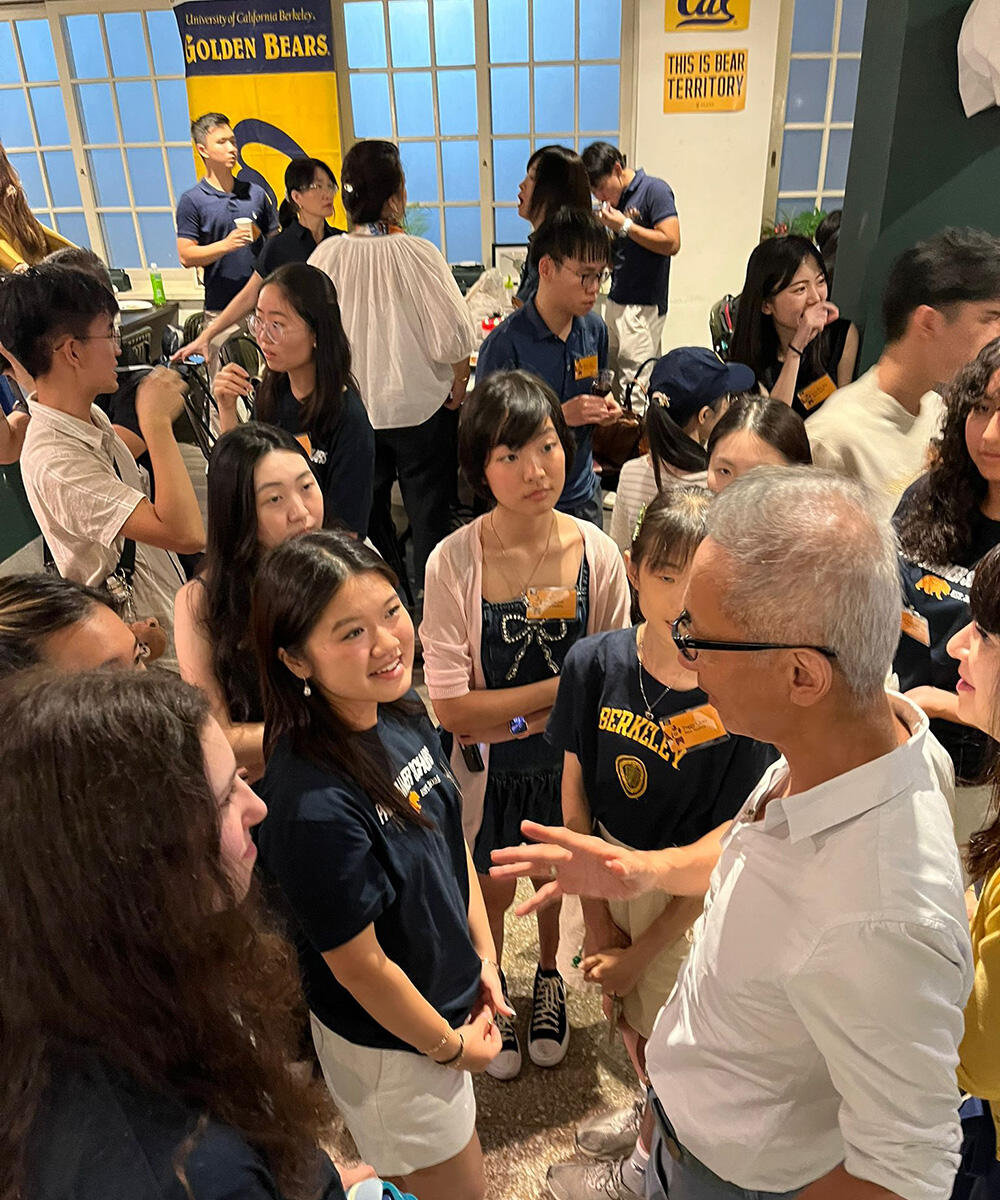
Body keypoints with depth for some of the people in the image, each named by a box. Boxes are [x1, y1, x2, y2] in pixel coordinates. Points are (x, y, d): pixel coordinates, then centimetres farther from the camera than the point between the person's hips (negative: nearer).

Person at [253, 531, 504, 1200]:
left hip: (450, 1001, 7)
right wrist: (452, 1045, -10)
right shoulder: (313, 802, -36)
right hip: (389, 1042, -6)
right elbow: (359, 966, -25)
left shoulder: (406, 715, -13)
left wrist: (485, 957, 4)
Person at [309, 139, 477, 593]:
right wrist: (459, 386, 1)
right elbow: (452, 336, -16)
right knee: (428, 513, 11)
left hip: (352, 410, 4)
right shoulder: (417, 254, -16)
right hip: (420, 406, -3)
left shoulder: (327, 256, -7)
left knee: (369, 512, 18)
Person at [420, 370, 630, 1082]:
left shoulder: (597, 551, -16)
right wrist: (565, 685, -21)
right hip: (490, 766, -1)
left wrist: (510, 717, -17)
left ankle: (550, 978, 59)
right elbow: (452, 707, -22)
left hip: (571, 757, 2)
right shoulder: (454, 562, -22)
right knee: (491, 891, 22)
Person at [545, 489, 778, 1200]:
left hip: (689, 901, -4)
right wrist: (596, 920, -2)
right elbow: (575, 795, -7)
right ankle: (649, 1112, 62)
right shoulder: (595, 663, -18)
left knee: (668, 1039, 21)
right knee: (623, 1011, 28)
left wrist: (645, 948, -12)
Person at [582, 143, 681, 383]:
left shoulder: (655, 190, -8)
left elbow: (671, 243, -18)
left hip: (643, 306, -8)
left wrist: (625, 226, -15)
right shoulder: (618, 199, 16)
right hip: (616, 300, 8)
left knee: (635, 378, -10)